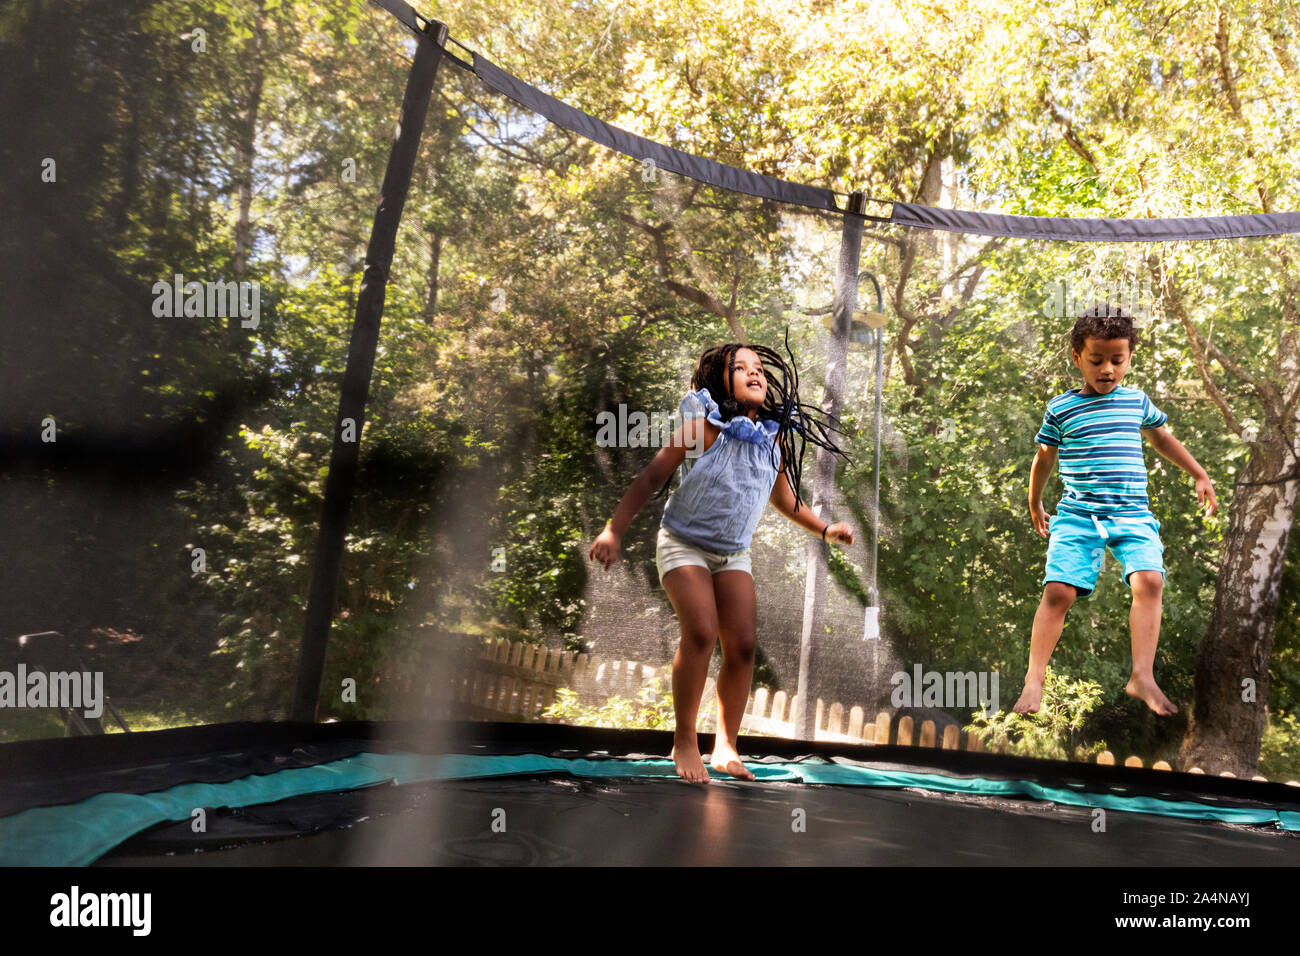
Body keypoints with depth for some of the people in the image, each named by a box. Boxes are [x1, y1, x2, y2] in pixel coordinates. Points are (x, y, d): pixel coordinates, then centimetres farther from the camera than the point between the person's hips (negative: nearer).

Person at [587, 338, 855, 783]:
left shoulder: (776, 438, -1)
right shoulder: (704, 427, -17)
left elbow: (783, 497, 17)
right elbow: (651, 477, -15)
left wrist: (825, 529, 14)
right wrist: (613, 531, -20)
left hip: (733, 553, 5)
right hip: (684, 544, -5)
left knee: (743, 643, -7)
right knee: (700, 632, -22)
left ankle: (725, 746, 6)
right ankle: (684, 742, -9)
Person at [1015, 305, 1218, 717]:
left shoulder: (1136, 400, 12)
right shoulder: (1060, 409, 4)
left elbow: (1162, 438, 30)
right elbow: (1044, 459, 17)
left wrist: (1200, 476, 30)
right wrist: (1034, 506, 25)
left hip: (1132, 513, 2)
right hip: (1077, 514, -2)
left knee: (1149, 580, -21)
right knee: (1057, 590, -15)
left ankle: (1142, 676, -17)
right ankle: (1034, 680, -8)